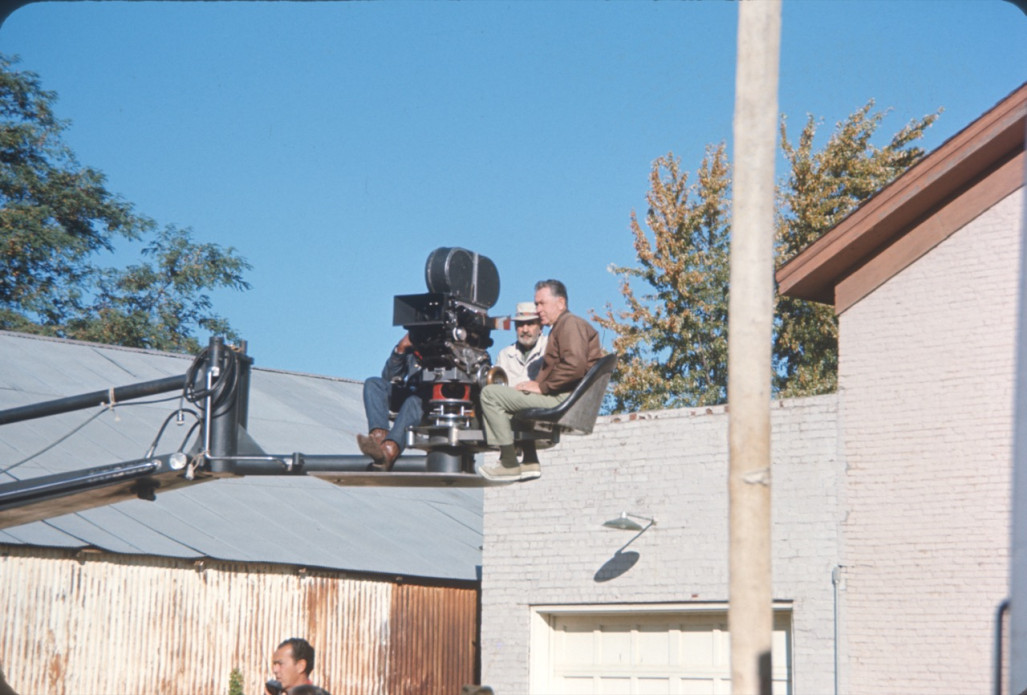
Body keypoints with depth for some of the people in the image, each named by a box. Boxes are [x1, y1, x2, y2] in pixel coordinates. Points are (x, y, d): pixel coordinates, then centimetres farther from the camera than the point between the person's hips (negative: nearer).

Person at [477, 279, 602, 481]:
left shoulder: (571, 324, -8)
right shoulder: (560, 327, 25)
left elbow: (574, 366, -24)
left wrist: (541, 386, -18)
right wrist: (535, 383, 3)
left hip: (565, 399, -12)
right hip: (563, 398, 12)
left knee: (490, 394, -12)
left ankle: (509, 465, -12)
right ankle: (529, 462, 18)